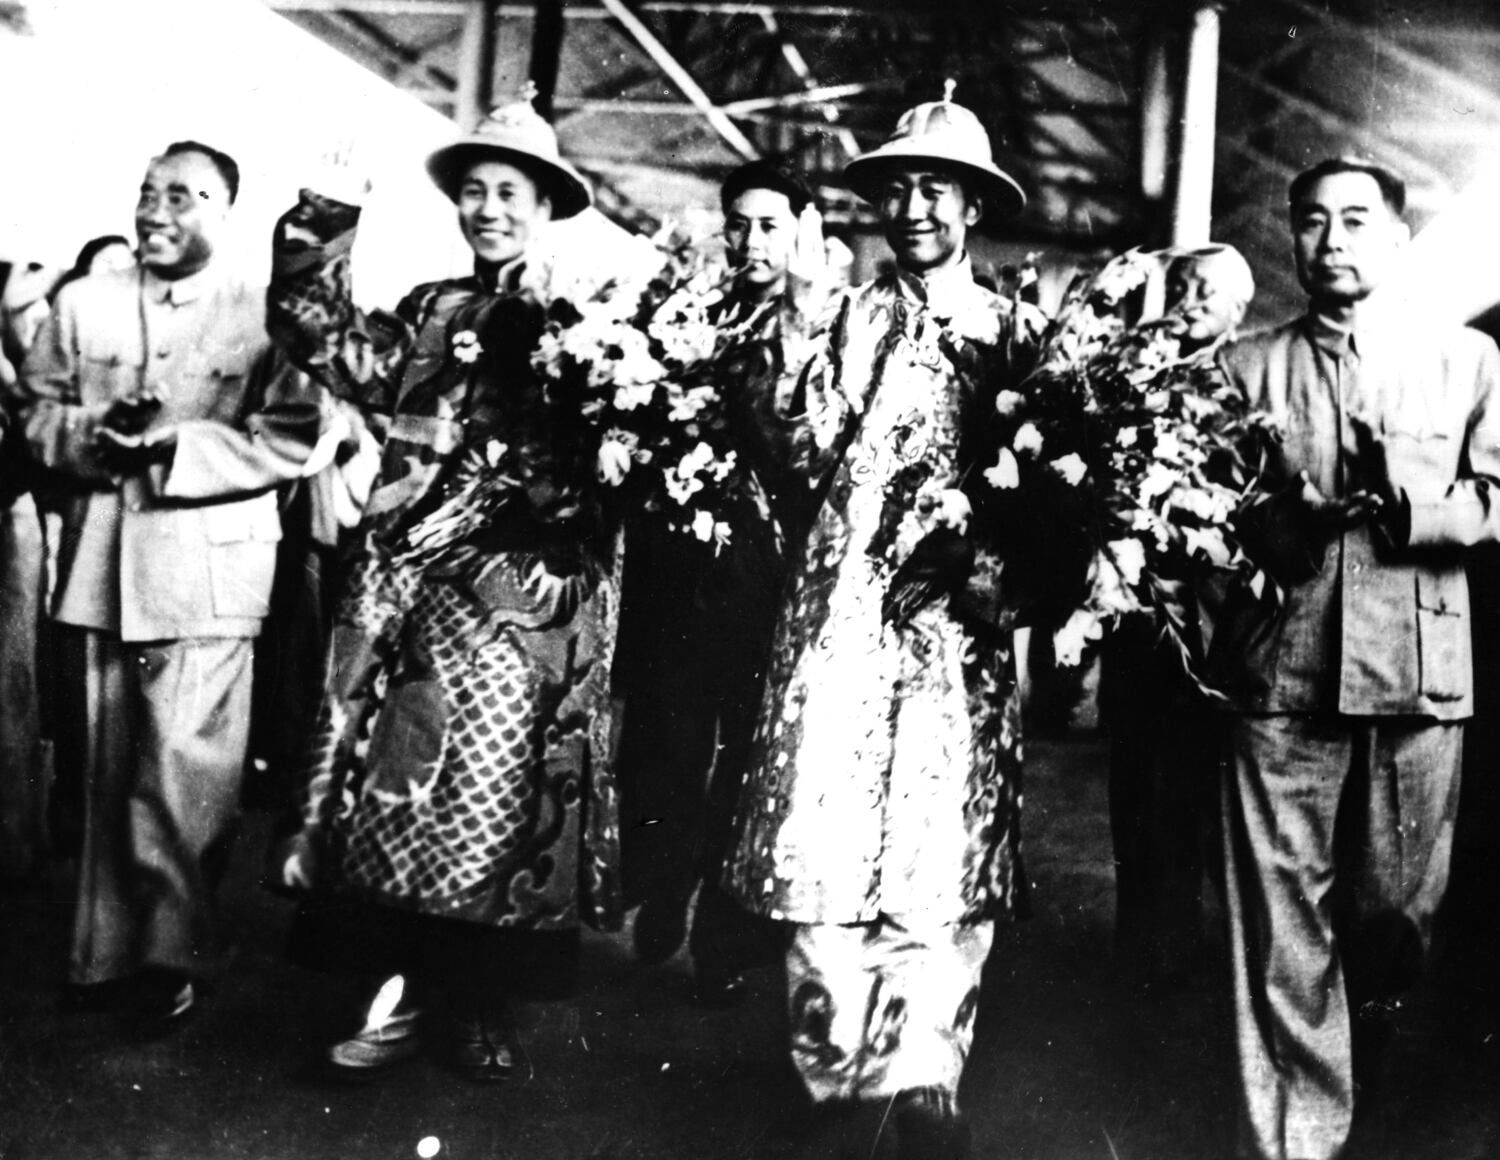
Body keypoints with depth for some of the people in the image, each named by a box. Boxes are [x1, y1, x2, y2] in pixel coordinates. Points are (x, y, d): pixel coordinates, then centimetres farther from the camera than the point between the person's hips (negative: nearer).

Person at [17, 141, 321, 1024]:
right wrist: (91, 433, -9)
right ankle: (108, 950, 24)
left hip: (206, 574, -4)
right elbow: (37, 409, 12)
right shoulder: (85, 303, 12)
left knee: (183, 778, -5)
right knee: (105, 775, 11)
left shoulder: (264, 317, -2)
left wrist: (175, 444, -17)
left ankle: (175, 952, 11)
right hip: (97, 566, 4)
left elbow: (290, 443, -8)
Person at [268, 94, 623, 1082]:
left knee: (503, 791, 1)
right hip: (414, 577, 3)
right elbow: (329, 339, 1)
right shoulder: (432, 312, 15)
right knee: (396, 780, 1)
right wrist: (326, 216, -6)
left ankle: (481, 1005, 13)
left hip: (527, 592, -3)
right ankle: (404, 987, 12)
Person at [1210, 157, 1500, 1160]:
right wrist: (1276, 522, -14)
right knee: (1283, 927, -3)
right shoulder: (1248, 367, 12)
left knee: (1396, 911, 9)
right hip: (1281, 671, 0)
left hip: (1418, 672, 1)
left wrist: (1409, 501, -13)